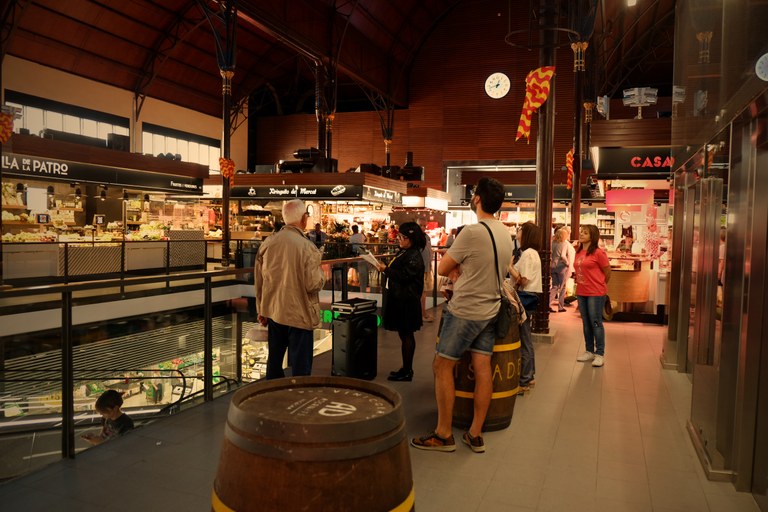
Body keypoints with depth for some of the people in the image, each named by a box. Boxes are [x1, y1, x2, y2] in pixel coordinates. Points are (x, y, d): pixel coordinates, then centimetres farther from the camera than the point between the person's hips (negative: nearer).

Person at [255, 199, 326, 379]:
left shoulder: (268, 243, -1)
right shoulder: (307, 247, -18)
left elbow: (259, 281, 6)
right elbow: (313, 284, -20)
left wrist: (262, 310, 17)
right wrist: (320, 272, 2)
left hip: (273, 312, 6)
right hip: (299, 314, -5)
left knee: (274, 360, 19)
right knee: (300, 366, 6)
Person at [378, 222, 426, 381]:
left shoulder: (414, 257, -16)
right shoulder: (403, 252, 14)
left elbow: (404, 276, -23)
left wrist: (386, 269, -15)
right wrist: (386, 269, 6)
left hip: (406, 301, -10)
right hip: (398, 298, 10)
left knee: (406, 335, -1)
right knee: (404, 334, 15)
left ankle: (407, 371, 8)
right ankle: (406, 369, 25)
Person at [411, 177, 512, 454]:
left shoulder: (472, 232, -19)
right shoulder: (505, 233, 6)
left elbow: (442, 269, -10)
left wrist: (454, 270, 9)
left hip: (464, 311, -8)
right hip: (490, 310, 8)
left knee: (442, 366, 3)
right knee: (482, 369, 8)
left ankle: (443, 434, 9)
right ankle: (475, 435, 17)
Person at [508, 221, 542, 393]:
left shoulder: (528, 253, -15)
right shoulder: (532, 253, 16)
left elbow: (522, 280, -20)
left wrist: (508, 266, -16)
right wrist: (511, 266, 5)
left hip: (525, 300, -10)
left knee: (524, 340, -3)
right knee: (526, 340, 17)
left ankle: (523, 381, 4)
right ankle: (528, 376, 27)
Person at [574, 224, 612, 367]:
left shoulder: (598, 253, -12)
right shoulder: (578, 252, 8)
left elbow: (607, 272, -5)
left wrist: (600, 285, 7)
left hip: (596, 293, -7)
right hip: (581, 293, 7)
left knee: (596, 323, -2)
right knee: (586, 323, 13)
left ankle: (600, 354, 7)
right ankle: (589, 351, 24)